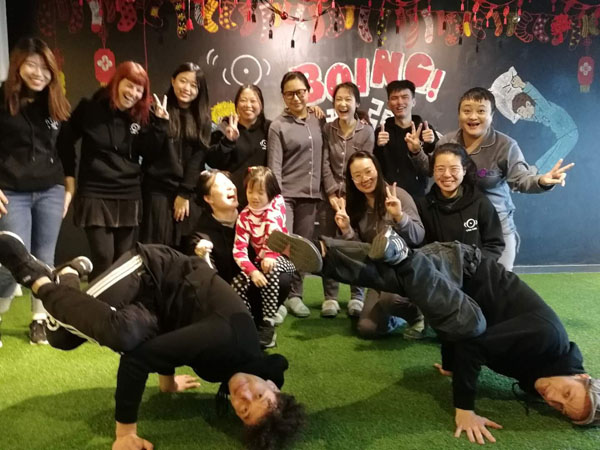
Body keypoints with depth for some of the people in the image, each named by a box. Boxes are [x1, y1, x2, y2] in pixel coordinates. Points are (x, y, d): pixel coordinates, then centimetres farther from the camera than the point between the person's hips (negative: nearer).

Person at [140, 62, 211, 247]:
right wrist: (161, 122, -17)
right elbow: (148, 150, -4)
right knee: (157, 247, -5)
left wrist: (184, 193, -5)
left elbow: (198, 158, 2)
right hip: (158, 189, -2)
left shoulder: (202, 118, 10)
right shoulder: (158, 110, 4)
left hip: (189, 192, 2)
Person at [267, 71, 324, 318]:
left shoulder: (318, 121, 9)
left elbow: (323, 156, 13)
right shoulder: (278, 126, -2)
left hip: (310, 195, 4)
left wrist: (322, 190, 5)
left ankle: (295, 296, 17)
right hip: (285, 194, -3)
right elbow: (274, 166, -6)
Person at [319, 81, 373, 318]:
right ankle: (330, 297, 10)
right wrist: (332, 194, -10)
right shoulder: (327, 129, 5)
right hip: (330, 196, 2)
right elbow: (325, 164, 0)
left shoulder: (366, 131, 1)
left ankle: (357, 297, 11)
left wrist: (347, 197, -12)